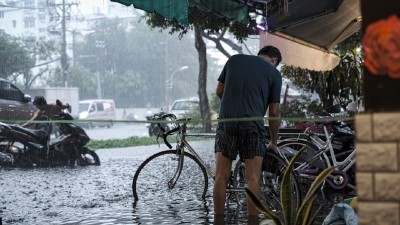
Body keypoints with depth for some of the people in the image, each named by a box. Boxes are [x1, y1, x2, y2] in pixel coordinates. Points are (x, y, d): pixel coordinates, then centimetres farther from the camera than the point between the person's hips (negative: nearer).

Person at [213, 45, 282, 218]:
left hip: (226, 122, 2)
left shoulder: (234, 60, 13)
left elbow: (219, 91, 15)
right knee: (253, 179, 2)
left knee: (221, 177, 5)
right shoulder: (274, 73, 7)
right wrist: (274, 142, 18)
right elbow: (273, 113, 7)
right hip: (253, 125, -2)